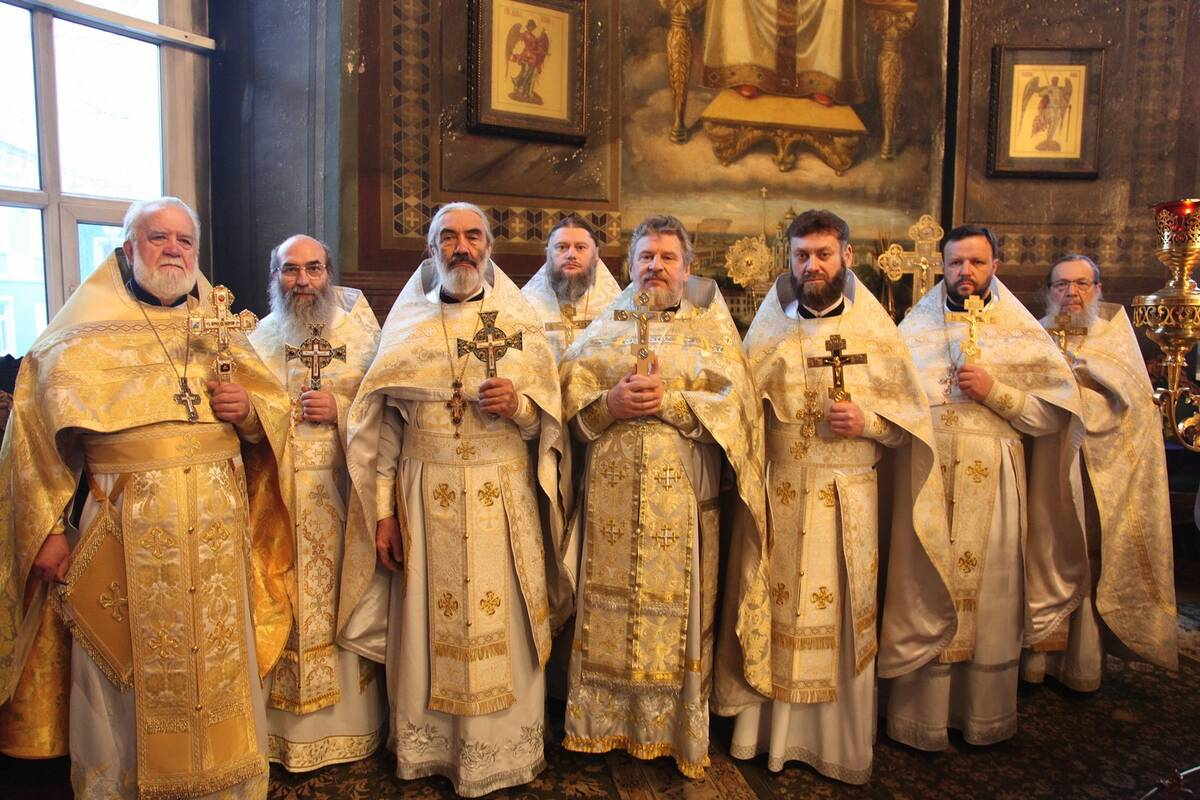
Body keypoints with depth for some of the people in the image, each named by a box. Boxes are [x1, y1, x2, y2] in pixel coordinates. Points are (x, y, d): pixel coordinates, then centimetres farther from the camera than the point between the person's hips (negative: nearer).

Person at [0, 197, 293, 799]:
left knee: (220, 668, 10)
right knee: (128, 680, 7)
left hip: (217, 531, 3)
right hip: (125, 531, -2)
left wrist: (249, 408, -9)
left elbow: (276, 406, 13)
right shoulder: (85, 328, 4)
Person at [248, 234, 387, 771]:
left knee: (341, 602, 4)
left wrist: (341, 410, -13)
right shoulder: (257, 339, 10)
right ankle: (284, 728, 20)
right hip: (276, 492, 1)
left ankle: (347, 723, 20)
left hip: (341, 493, -1)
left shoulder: (361, 334, 5)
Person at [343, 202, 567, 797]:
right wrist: (384, 512, 0)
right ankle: (428, 747, 25)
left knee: (499, 626, 3)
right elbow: (384, 425, 4)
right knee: (429, 627, 6)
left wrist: (518, 404, -16)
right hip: (425, 499, 1)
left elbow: (549, 419, 6)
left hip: (503, 499, 0)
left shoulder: (520, 323, 6)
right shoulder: (407, 326, 7)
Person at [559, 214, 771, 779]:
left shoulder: (711, 326, 7)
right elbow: (569, 396, 6)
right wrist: (612, 402, -12)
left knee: (676, 611, 3)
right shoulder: (604, 327, 13)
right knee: (609, 607, 7)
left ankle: (676, 728, 19)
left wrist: (670, 400, -15)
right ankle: (605, 720, 22)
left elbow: (732, 399, -4)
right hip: (611, 494, 2)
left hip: (683, 498, -2)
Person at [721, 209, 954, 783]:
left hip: (847, 502, -1)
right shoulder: (770, 327, 7)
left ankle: (841, 743, 23)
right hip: (777, 498, 1)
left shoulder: (875, 329, 3)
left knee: (842, 618, 6)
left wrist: (866, 420, -15)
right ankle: (771, 729, 23)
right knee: (776, 615, 7)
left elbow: (913, 412, 4)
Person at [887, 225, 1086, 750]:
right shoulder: (914, 328, 9)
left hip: (991, 487, 0)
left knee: (989, 597, 6)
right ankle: (921, 712, 19)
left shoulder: (1022, 334, 5)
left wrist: (994, 391, -12)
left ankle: (985, 715, 24)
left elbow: (1055, 414, -1)